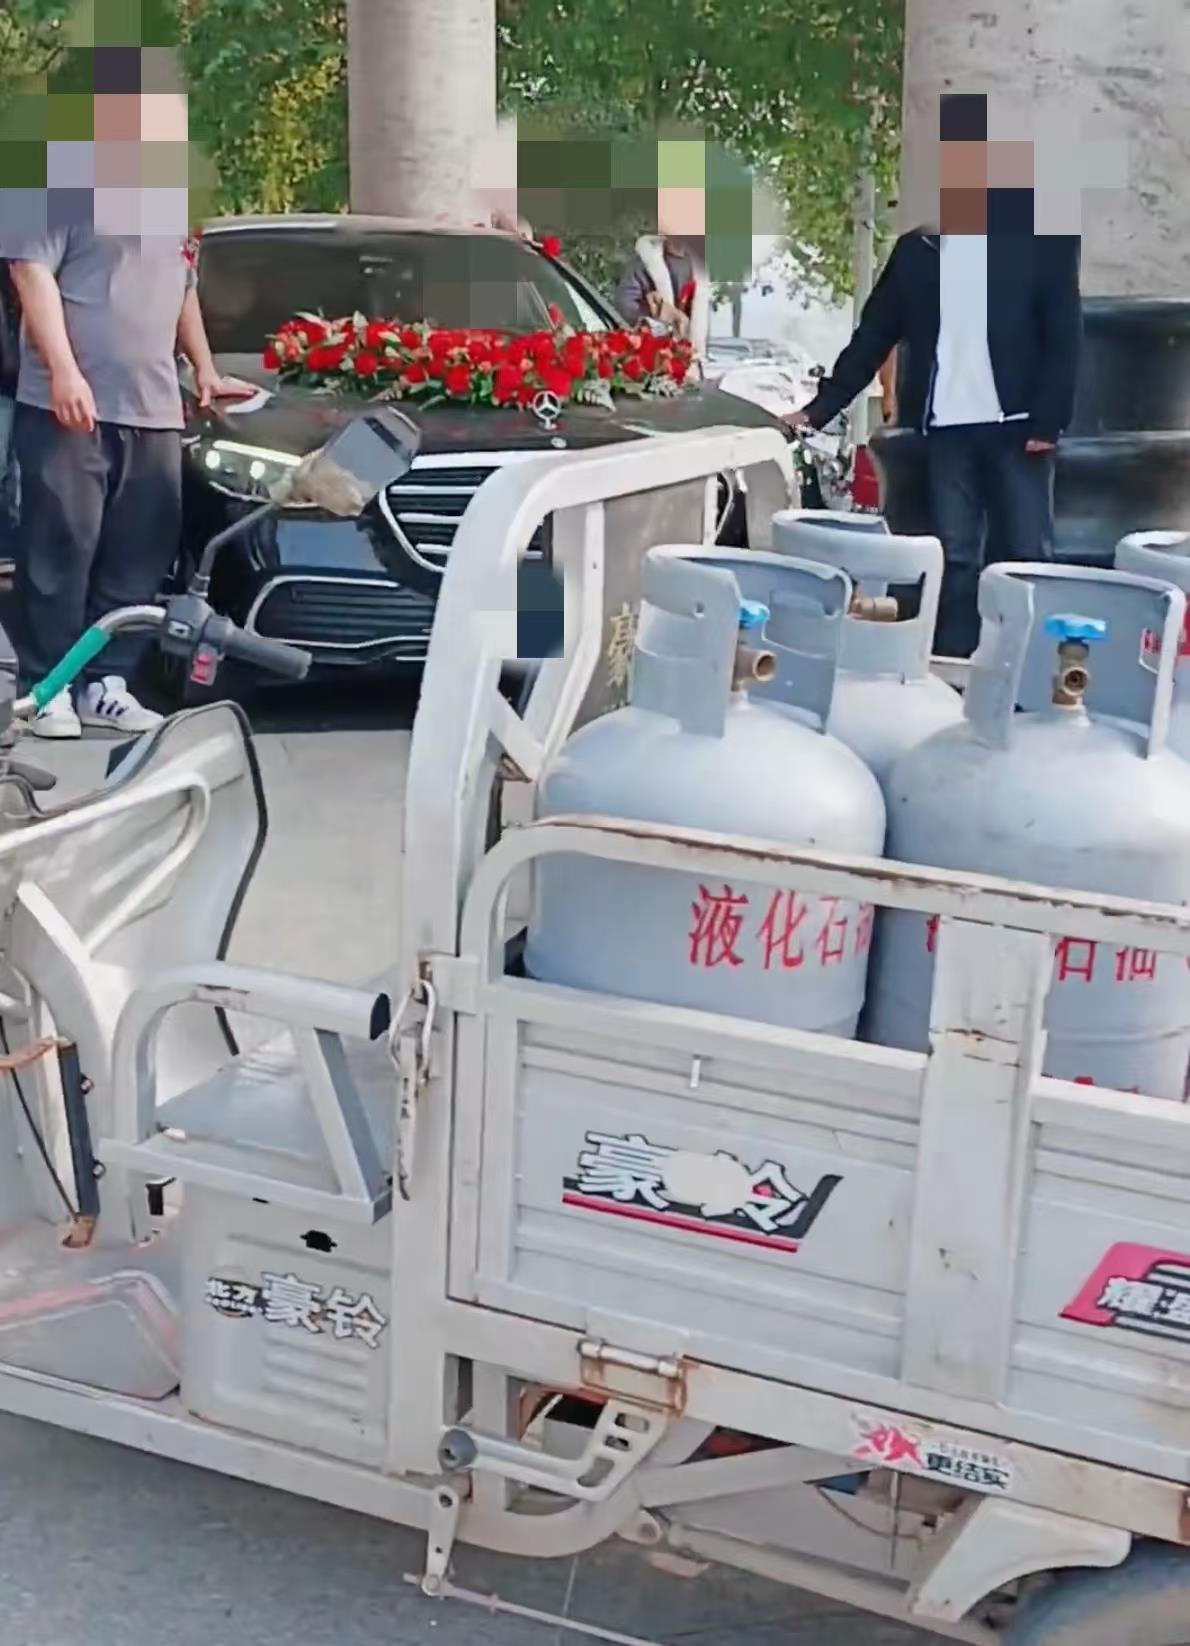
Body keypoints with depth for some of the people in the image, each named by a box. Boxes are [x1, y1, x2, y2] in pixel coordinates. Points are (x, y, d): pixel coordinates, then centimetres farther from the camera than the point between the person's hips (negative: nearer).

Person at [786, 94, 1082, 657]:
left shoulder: (1040, 232, 1)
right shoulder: (919, 247, 11)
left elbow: (1063, 331, -3)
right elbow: (874, 336, 13)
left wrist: (1049, 420, -12)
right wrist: (819, 408, 6)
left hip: (1016, 424, -3)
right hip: (945, 428, 3)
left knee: (1027, 558, 0)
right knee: (956, 561, 4)